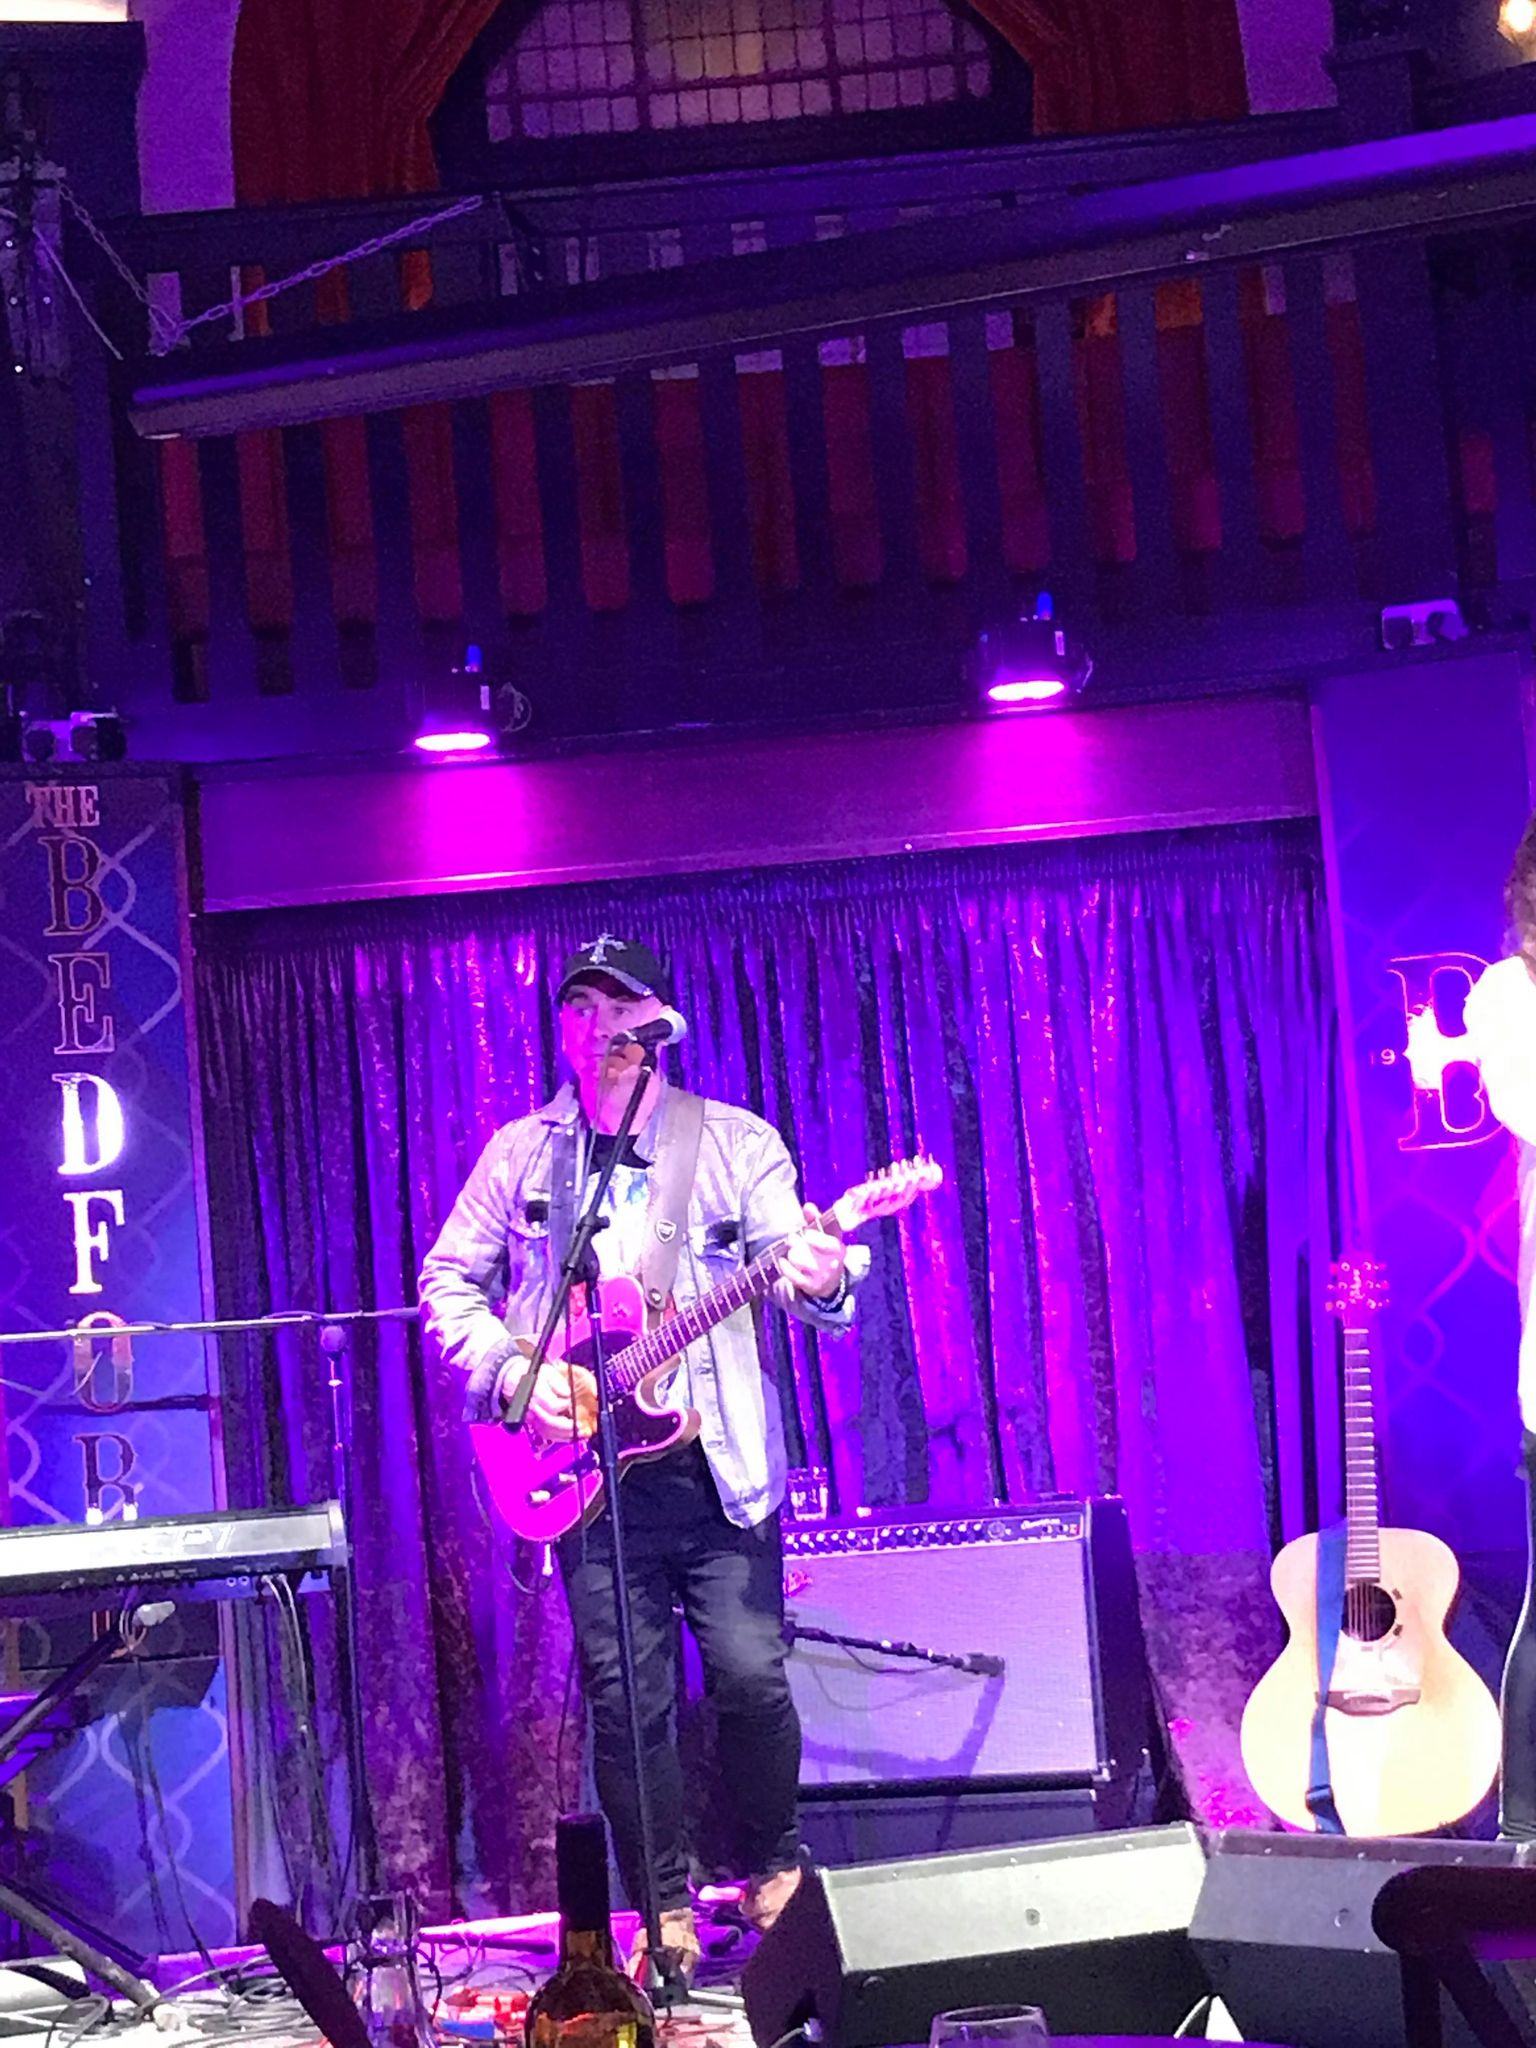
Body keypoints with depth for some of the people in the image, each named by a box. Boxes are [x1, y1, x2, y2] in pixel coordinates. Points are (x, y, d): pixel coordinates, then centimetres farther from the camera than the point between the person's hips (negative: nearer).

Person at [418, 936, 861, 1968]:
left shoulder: (735, 1143, 3)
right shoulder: (519, 1154, 10)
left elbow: (791, 1261, -7)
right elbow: (447, 1278, 12)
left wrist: (819, 1279, -31)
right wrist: (508, 1368, -4)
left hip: (718, 1464, -2)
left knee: (751, 1675, -7)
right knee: (626, 1699, 3)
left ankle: (772, 1866, 16)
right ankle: (666, 1906, 16)